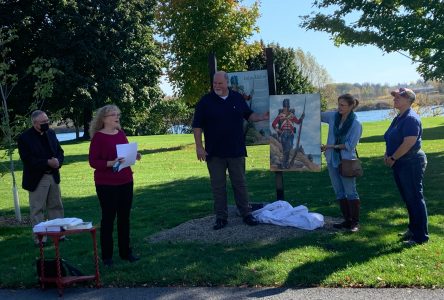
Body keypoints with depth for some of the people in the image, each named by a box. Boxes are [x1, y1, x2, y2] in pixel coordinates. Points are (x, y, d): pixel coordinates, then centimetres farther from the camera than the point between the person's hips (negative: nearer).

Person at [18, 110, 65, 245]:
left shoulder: (51, 133, 7)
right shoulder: (24, 138, -11)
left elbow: (60, 151, 9)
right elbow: (27, 159, -18)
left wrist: (58, 161, -12)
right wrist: (47, 162, -23)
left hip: (53, 176, 6)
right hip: (37, 179, -6)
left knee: (56, 206, 13)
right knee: (38, 210, 1)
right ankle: (40, 239, 9)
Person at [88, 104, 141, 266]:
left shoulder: (121, 133, 8)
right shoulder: (98, 137, -10)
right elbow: (93, 162, -13)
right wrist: (111, 163, -25)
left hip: (125, 182, 6)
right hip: (106, 185, -6)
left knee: (124, 217, 12)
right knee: (108, 218, 3)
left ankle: (125, 251, 23)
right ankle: (107, 255, 15)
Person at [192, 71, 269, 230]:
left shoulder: (238, 98, 6)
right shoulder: (205, 101, -2)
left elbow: (248, 115, 17)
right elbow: (197, 126, -2)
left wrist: (262, 117, -3)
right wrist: (199, 147, -8)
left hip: (236, 151, 2)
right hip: (214, 153, -1)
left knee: (240, 184, 8)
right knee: (218, 186, 5)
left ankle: (246, 214, 18)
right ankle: (221, 217, 14)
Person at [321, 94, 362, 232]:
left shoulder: (356, 124, -10)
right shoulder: (333, 116, 2)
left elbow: (350, 145, -13)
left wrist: (331, 146, -16)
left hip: (347, 161, -5)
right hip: (332, 160, 5)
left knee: (350, 192, -2)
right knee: (339, 192, 10)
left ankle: (355, 222, 8)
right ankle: (347, 220, 20)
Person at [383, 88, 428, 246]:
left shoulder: (411, 118, -17)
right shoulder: (398, 118, 14)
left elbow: (408, 143, -25)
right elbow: (391, 139, 22)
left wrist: (393, 158, -16)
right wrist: (387, 155, 6)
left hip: (411, 164, -10)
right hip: (400, 165, 10)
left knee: (415, 199, -4)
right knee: (408, 199, 17)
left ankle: (421, 236, 4)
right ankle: (413, 229, 30)